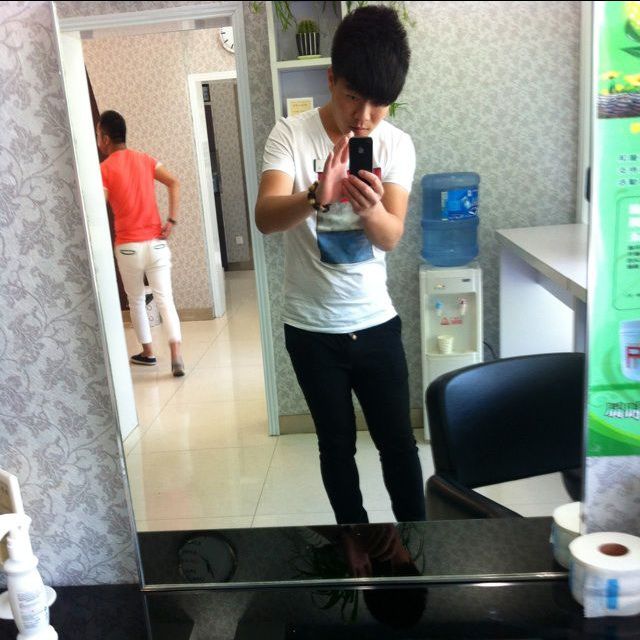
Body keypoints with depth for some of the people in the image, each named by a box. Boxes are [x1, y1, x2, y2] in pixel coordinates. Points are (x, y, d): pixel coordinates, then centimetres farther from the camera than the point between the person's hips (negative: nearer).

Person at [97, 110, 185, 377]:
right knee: (165, 300, 0)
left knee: (136, 301, 15)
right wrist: (172, 220, -3)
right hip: (156, 243, 3)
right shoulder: (145, 159, 7)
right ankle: (176, 355, -13)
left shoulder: (104, 169, -6)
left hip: (127, 246, -3)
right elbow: (174, 183, -3)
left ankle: (147, 352, 26)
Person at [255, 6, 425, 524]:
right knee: (337, 445, 14)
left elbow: (391, 236, -14)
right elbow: (265, 218, -25)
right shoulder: (290, 136, -10)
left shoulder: (397, 145, -4)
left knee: (398, 441, 10)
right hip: (312, 328, -1)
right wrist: (317, 197, -44)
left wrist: (370, 207, -37)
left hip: (376, 323, 1)